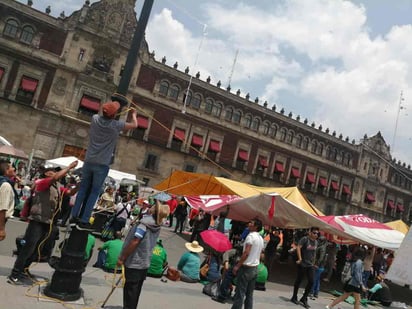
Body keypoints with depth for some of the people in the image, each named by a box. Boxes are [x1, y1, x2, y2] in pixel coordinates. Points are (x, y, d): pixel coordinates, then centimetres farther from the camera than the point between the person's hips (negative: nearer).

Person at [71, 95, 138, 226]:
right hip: (102, 165, -4)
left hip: (89, 161, 4)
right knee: (94, 192, 6)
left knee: (83, 189, 15)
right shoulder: (116, 125, -11)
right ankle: (84, 219, 7)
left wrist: (113, 104, 28)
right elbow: (134, 125, 6)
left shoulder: (95, 119, -1)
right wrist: (133, 114, 24)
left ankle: (74, 215, 16)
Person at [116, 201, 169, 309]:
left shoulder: (144, 223, -22)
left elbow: (134, 242, -23)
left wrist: (122, 258, -14)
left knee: (130, 290, 7)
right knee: (136, 291, 18)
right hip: (145, 263, 7)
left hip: (134, 263, -6)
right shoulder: (157, 227, 0)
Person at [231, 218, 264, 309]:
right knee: (249, 294, 12)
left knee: (240, 293, -4)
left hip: (246, 267, -8)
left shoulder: (251, 236, -14)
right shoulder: (261, 238, 12)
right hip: (255, 268, 8)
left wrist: (237, 266, -17)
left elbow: (246, 253, -20)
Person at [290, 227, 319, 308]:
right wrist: (300, 258, -27)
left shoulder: (316, 242, 9)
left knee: (311, 281, 1)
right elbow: (298, 247, -21)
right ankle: (294, 297, 21)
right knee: (299, 280, 5)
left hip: (310, 265, 6)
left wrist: (313, 261, 17)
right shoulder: (305, 239, -13)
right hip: (302, 264, -6)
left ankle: (304, 299, 16)